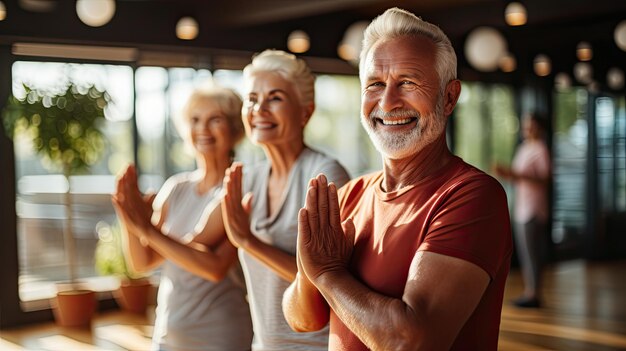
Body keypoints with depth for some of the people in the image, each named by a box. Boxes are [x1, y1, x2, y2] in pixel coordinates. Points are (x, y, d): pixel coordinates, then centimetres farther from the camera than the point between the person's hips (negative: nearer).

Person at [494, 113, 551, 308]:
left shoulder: (541, 150, -10)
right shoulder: (523, 149, 17)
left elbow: (545, 180, -17)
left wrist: (518, 175, -24)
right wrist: (507, 174, 2)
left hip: (533, 211, -9)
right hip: (521, 210, 9)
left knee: (531, 253, -6)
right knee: (524, 252, 11)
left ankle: (534, 295, 0)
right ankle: (528, 292, 18)